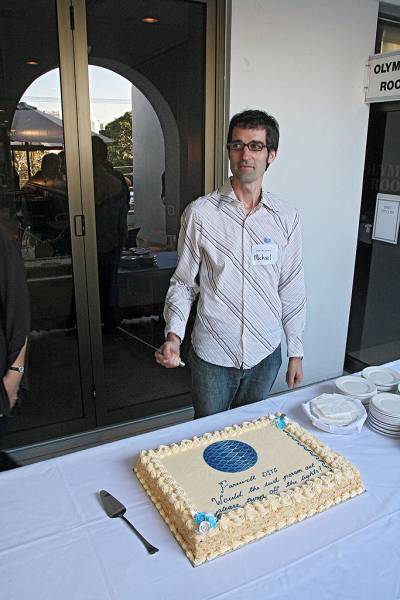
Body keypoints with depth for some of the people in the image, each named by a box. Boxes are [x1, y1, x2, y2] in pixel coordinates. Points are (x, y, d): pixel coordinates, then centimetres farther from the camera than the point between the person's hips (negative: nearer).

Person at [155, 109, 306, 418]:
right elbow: (183, 283, -3)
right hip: (212, 356, -2)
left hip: (265, 354, 2)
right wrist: (174, 334, -17)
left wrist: (296, 352, 6)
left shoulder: (286, 218, -3)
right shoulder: (200, 213, -10)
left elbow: (292, 290, 3)